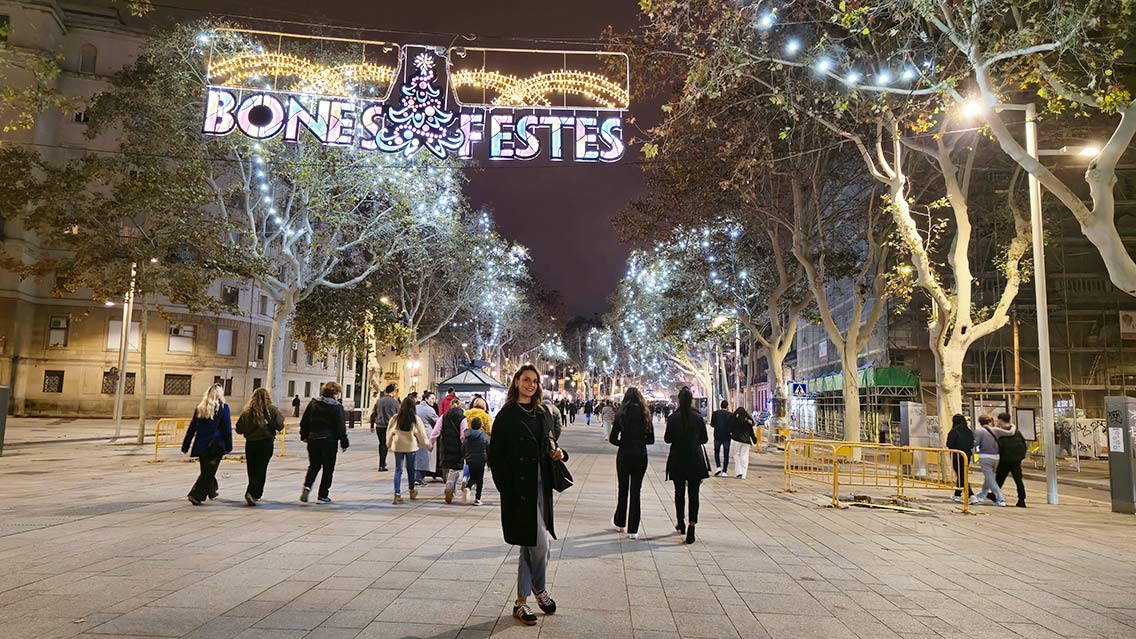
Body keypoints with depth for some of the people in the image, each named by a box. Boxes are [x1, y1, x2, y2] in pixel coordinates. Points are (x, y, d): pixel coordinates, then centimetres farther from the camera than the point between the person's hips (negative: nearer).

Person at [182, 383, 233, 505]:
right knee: (209, 471, 1)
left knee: (206, 470, 19)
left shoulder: (200, 407, 6)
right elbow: (227, 429, -7)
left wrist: (185, 445, 13)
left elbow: (192, 427, 9)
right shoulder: (223, 407, -7)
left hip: (201, 445, 5)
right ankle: (196, 495, -8)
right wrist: (229, 446, -3)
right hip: (216, 445, -5)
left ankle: (211, 491, 35)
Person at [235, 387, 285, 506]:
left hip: (250, 443, 3)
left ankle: (256, 495, 22)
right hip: (266, 443, -3)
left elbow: (239, 429, -1)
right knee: (260, 470, 1)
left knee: (252, 470, 14)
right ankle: (251, 493, -15)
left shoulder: (247, 410, -1)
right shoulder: (271, 409, -7)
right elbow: (279, 426, -10)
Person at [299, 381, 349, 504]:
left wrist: (304, 435, 18)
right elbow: (341, 427, -10)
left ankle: (307, 486, -5)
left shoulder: (313, 403, 5)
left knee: (314, 466, 18)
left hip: (313, 440, 4)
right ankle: (323, 495, 9)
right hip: (329, 441, -4)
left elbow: (304, 421, 8)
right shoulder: (337, 407, -10)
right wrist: (344, 442, -3)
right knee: (328, 468, 6)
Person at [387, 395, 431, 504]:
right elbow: (421, 434, -3)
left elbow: (389, 432, 3)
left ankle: (397, 494, -4)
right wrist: (429, 445, 10)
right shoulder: (416, 419, -8)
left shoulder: (395, 418, -6)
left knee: (398, 469, 4)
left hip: (398, 446, 0)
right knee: (410, 468, 16)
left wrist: (388, 443, 19)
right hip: (411, 446, 0)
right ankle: (412, 490, 31)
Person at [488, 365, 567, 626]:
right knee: (540, 543, -5)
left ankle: (522, 602, 25)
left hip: (540, 485, 6)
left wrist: (558, 453, -2)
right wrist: (507, 488, -14)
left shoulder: (542, 414, 10)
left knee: (529, 544, 12)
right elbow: (496, 455, -9)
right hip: (519, 488, -6)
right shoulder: (507, 415, -7)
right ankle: (539, 589, 19)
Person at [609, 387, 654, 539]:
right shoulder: (645, 414, 0)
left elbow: (612, 438, -7)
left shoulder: (621, 414, -6)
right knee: (635, 491, 6)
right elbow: (651, 439, 4)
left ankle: (620, 523, 28)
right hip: (641, 456, 1)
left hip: (624, 455, -1)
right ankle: (633, 529, 6)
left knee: (623, 489, 15)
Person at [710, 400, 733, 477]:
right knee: (726, 454, 7)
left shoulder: (715, 413, -4)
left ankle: (718, 467, -1)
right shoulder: (730, 414, -7)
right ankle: (724, 471, 4)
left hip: (717, 436, 1)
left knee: (716, 452, 17)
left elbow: (712, 424, -1)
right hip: (726, 436, -1)